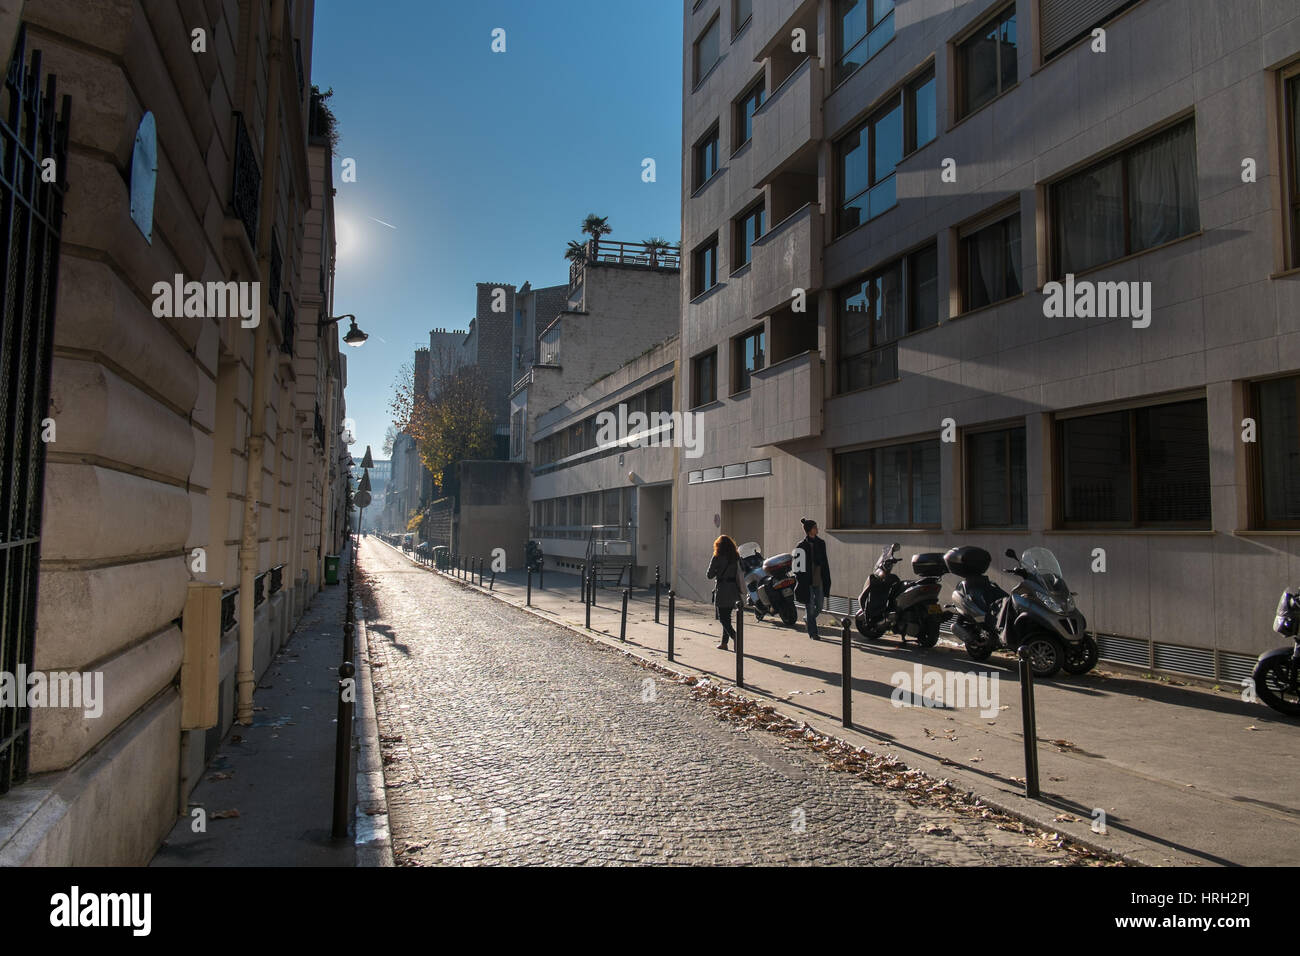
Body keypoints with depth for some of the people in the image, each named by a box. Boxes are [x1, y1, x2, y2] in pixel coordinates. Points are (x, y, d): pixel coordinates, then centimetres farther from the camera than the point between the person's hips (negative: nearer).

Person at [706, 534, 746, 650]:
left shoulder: (718, 558, -10)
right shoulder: (736, 557, 5)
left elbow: (710, 575, -6)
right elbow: (740, 572, 8)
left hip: (722, 590, -6)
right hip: (733, 590, 6)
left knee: (723, 618, -1)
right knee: (727, 617, 16)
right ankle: (724, 643, 19)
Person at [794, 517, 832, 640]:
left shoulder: (820, 543, 7)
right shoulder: (801, 546, -6)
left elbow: (825, 563, 12)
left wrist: (827, 580, 8)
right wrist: (800, 582, -9)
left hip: (819, 581, 4)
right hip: (807, 582, -4)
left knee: (819, 607, 8)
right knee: (810, 607, 0)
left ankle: (808, 618, 37)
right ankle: (812, 632, 10)